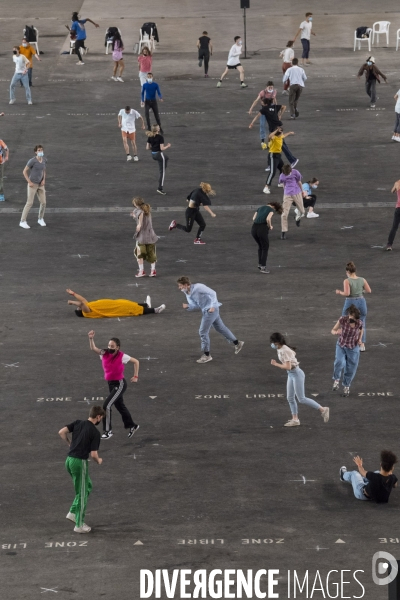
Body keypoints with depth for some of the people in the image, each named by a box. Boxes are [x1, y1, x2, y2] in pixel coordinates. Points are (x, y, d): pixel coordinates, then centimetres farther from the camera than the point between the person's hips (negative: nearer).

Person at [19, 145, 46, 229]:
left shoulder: (44, 160, 1)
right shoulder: (32, 161, -18)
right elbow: (24, 172, -13)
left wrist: (44, 180, 1)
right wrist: (29, 182, -16)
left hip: (40, 185, 6)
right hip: (32, 184, -6)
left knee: (43, 202, 3)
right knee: (29, 203, -8)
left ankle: (41, 219, 24)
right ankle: (22, 221, 1)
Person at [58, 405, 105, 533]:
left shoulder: (77, 423, 7)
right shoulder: (95, 432, -11)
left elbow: (61, 432, 0)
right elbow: (93, 454, -14)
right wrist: (98, 461, 8)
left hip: (69, 460, 7)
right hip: (80, 462, -7)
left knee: (87, 486, 25)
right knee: (82, 493, 5)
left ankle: (73, 512, 22)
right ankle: (79, 525, 11)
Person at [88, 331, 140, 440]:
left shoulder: (122, 356, -17)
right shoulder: (104, 354, -5)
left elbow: (136, 361, -5)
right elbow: (93, 348, -12)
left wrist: (135, 376, -6)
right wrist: (91, 338, -30)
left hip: (119, 384, -7)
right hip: (111, 384, 7)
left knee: (107, 406, -15)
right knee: (120, 406, 21)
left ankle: (108, 431, -5)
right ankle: (132, 426, 40)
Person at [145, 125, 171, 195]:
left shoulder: (150, 137, 1)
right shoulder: (160, 137, -18)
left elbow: (147, 148, 3)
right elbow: (162, 148, -20)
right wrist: (168, 146, -2)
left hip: (153, 154, 7)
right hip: (159, 154, -7)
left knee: (166, 158, 37)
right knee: (162, 172, 4)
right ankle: (160, 188, 0)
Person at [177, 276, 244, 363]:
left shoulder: (198, 287, -22)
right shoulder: (187, 294, 4)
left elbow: (213, 293, -17)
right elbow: (196, 306, 9)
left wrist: (212, 306, -22)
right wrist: (187, 306, -10)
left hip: (211, 310, -9)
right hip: (206, 310, 9)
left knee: (203, 332, -7)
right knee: (221, 328, 20)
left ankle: (206, 355, 3)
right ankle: (237, 343, 35)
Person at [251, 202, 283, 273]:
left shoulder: (260, 208, 23)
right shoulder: (271, 209, 5)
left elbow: (254, 218, 12)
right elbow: (268, 219, -14)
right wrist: (270, 226, 3)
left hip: (254, 228, 5)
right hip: (262, 229, -5)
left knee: (260, 247, 26)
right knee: (265, 248, 10)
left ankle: (260, 264, 22)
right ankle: (263, 267, 5)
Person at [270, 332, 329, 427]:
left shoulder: (284, 351, -23)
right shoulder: (281, 349, 6)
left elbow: (288, 367, -27)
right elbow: (293, 353, 24)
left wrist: (276, 364, -17)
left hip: (296, 374, -10)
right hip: (291, 375, 10)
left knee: (301, 399, -7)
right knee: (290, 398, 9)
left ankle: (323, 409, -1)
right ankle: (295, 420, 14)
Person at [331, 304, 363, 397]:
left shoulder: (359, 323, -17)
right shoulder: (343, 320, -23)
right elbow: (333, 330, -13)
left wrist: (360, 339, -7)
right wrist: (336, 332, -35)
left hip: (353, 348, 1)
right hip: (341, 346, -1)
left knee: (350, 369, 7)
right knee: (340, 362, -26)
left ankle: (346, 387, 32)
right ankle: (336, 380, 2)